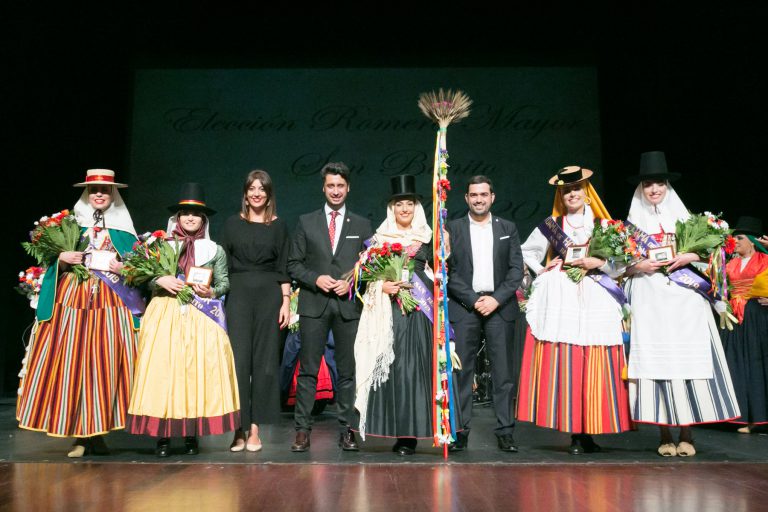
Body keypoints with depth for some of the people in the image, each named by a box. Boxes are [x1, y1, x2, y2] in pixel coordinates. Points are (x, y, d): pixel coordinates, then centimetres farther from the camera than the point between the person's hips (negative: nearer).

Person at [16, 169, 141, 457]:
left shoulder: (123, 230, 10)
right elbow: (55, 268, 11)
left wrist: (124, 268, -10)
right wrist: (62, 259, -9)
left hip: (111, 304, -1)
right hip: (73, 301, 1)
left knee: (105, 364, -5)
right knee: (72, 363, -5)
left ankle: (97, 432, 3)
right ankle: (79, 436, 2)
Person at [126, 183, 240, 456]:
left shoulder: (215, 250, 11)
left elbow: (224, 282, 10)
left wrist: (211, 292, -10)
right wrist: (160, 280, -12)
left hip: (201, 316, 0)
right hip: (165, 314, 0)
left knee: (198, 369, -4)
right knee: (163, 369, -6)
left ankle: (191, 435, 4)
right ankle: (162, 434, 2)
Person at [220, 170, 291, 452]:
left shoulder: (278, 226, 8)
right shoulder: (232, 224, 9)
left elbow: (283, 267, 7)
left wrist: (286, 301, -1)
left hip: (269, 295, 0)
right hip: (238, 294, 0)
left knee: (265, 362, 0)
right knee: (239, 360, -4)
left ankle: (255, 429, 7)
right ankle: (239, 428, 4)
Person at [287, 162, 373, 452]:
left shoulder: (362, 226, 11)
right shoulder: (306, 222, 10)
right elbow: (294, 264, 7)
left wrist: (351, 283, -7)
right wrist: (315, 279, -9)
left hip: (349, 305, 1)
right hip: (314, 305, 0)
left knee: (348, 371, 5)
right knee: (308, 370, 0)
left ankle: (347, 430, 13)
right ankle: (302, 430, 6)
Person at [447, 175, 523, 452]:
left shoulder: (507, 228, 12)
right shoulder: (453, 228, 8)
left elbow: (517, 269, 5)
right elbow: (448, 271, 1)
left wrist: (496, 299, -8)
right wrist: (473, 300, -8)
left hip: (500, 305, 1)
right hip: (464, 306, -1)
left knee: (503, 372, 1)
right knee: (462, 371, -1)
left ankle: (505, 432, 8)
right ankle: (460, 431, 7)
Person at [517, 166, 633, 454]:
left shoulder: (603, 226, 10)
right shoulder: (551, 226, 11)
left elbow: (622, 264, 9)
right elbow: (526, 251, 22)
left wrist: (599, 263, -8)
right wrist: (542, 271, 8)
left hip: (595, 301, 0)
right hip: (560, 301, 0)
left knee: (595, 367, -3)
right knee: (562, 364, -6)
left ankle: (589, 432, 5)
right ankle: (574, 434, 1)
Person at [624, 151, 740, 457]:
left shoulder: (685, 218, 11)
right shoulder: (633, 223, 11)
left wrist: (688, 257, -10)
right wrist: (640, 266, -10)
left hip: (684, 299, 0)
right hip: (649, 303, 0)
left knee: (687, 361, -5)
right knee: (655, 362, -4)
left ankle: (687, 434, 2)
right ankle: (665, 434, 2)